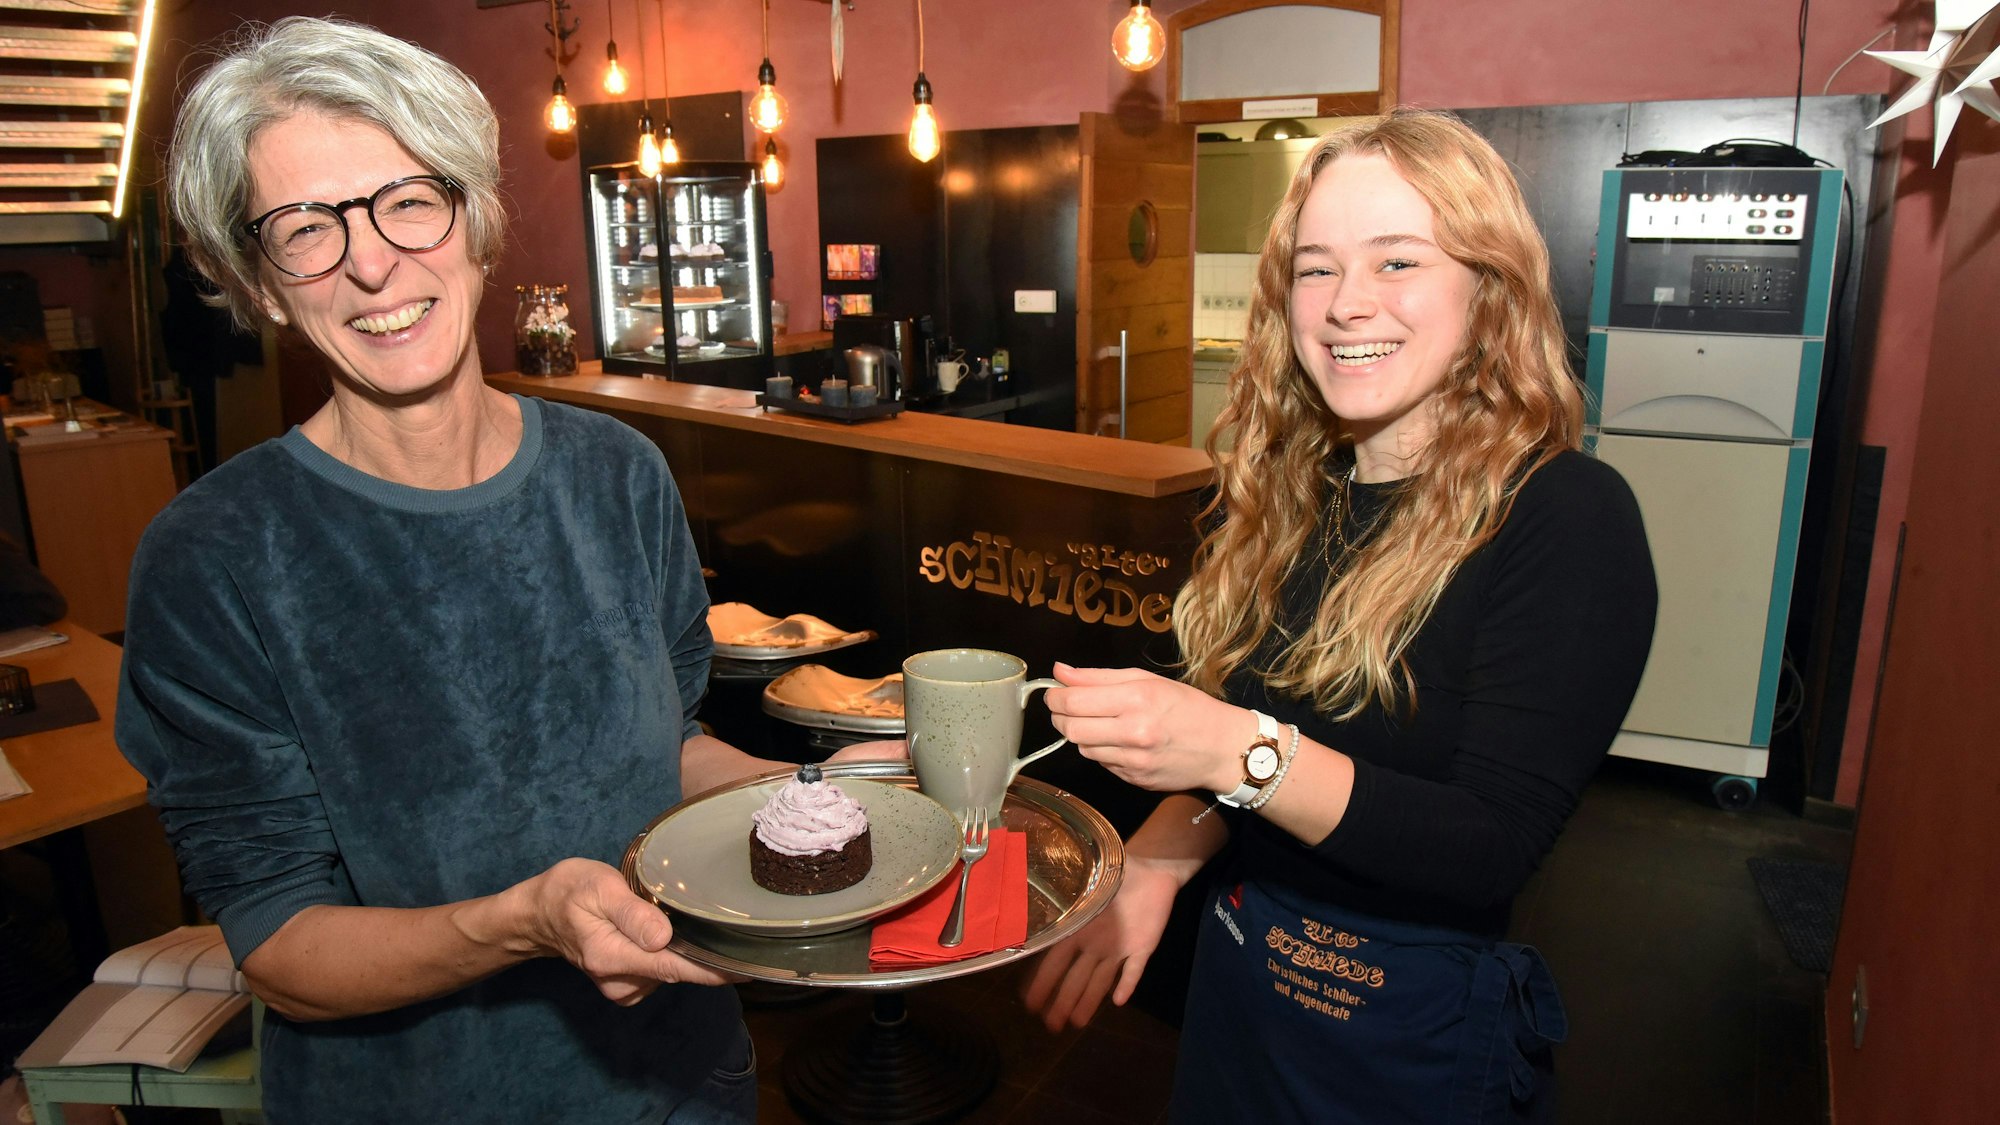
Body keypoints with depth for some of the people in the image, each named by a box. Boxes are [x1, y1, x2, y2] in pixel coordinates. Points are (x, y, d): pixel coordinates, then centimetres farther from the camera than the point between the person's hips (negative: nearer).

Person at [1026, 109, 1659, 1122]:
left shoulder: (1566, 518, -18)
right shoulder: (1277, 493, -1)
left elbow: (1489, 851, -24)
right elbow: (1233, 781, 7)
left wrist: (1240, 751, -34)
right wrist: (1156, 859, -10)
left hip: (1416, 1031, -5)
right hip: (1236, 975, 5)